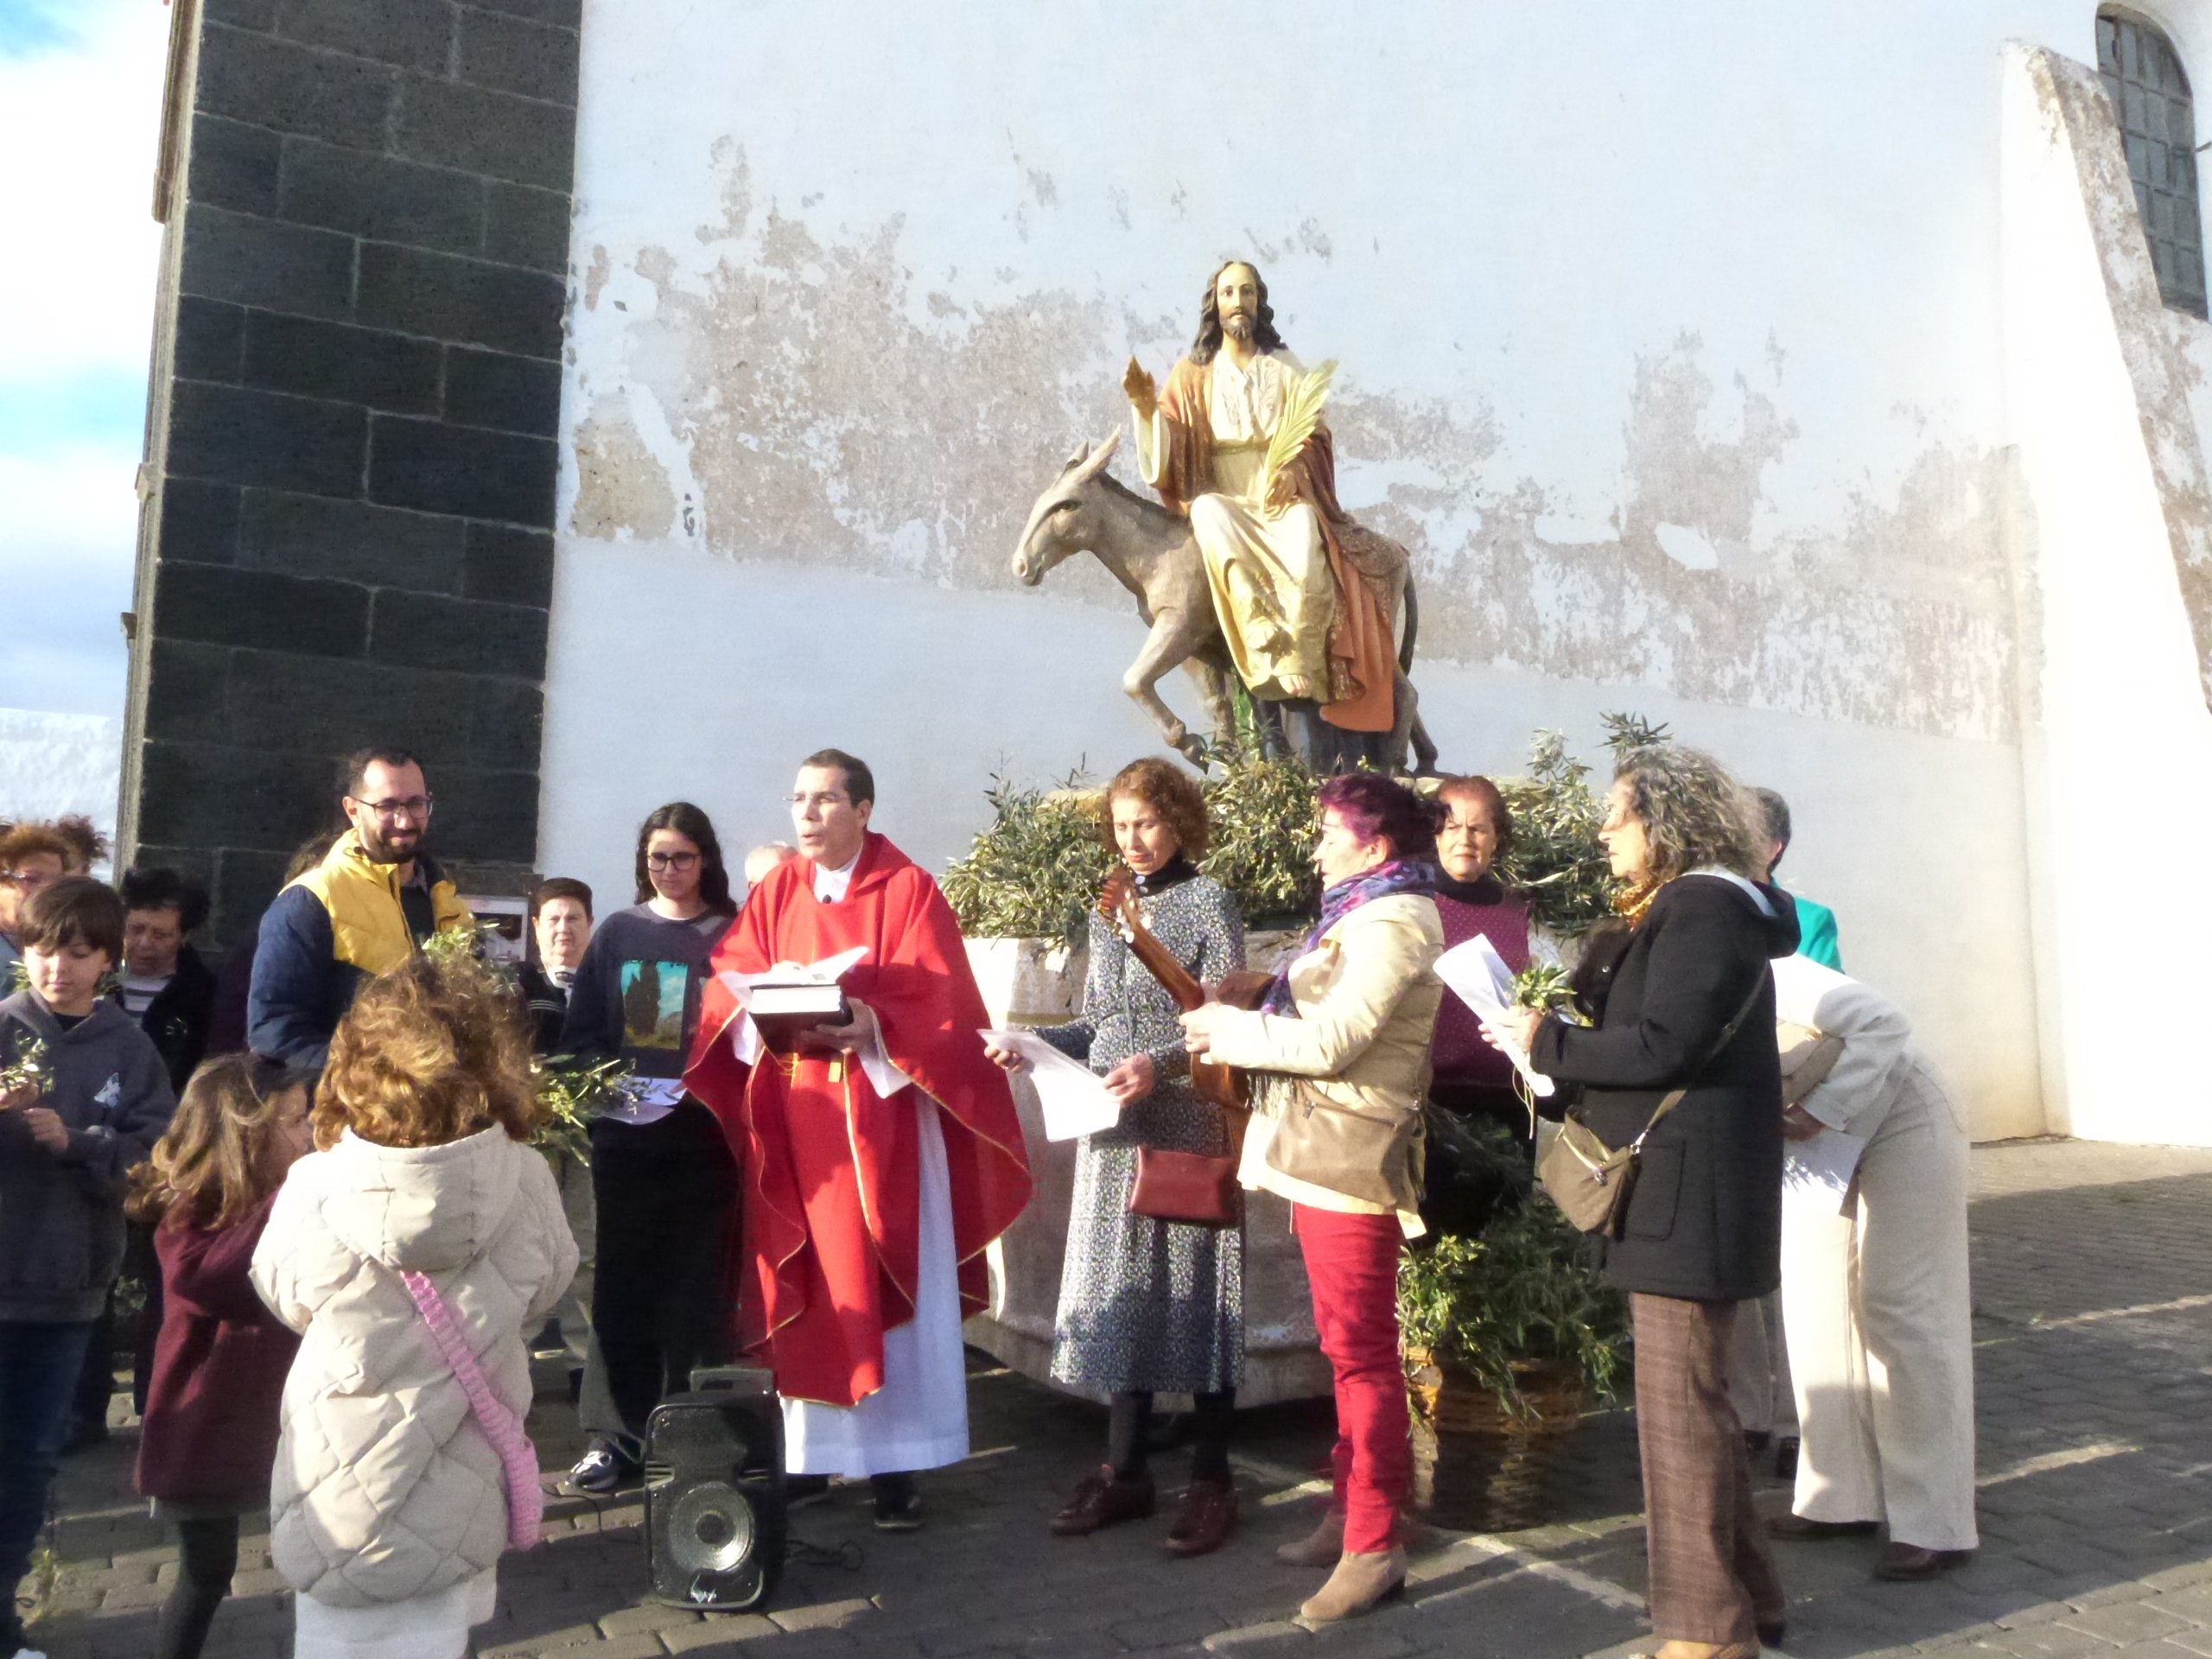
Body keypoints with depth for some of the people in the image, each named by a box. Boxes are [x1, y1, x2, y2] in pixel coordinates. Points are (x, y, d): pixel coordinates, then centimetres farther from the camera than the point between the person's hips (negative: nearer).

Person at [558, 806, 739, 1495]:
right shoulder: (617, 933, 10)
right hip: (624, 1130, 2)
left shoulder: (730, 936, 3)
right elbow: (581, 1031, 9)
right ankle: (614, 1435, 12)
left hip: (703, 1131, -2)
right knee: (622, 1280, 4)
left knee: (693, 1282, 2)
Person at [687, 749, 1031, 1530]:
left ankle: (896, 1463, 9)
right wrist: (760, 1018, -18)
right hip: (791, 1114, 4)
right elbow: (729, 986, 3)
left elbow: (936, 1005, -11)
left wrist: (871, 1027, -27)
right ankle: (810, 1453, 19)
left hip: (882, 1109, -4)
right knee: (804, 1289, 8)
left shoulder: (909, 890, -3)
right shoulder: (773, 893, 10)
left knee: (883, 1287, 1)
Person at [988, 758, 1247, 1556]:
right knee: (1119, 1291, 9)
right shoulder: (1109, 911, 13)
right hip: (1113, 1131, 5)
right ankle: (1124, 1470, 21)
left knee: (1193, 1289, 1)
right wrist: (1031, 1044, 0)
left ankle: (1212, 1481, 13)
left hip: (1187, 1129, -5)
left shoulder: (1209, 902, -4)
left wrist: (1160, 1064, -25)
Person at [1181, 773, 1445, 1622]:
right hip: (1324, 1152, 10)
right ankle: (1351, 1514, 27)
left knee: (1362, 1352, -3)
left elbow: (1328, 1041, -20)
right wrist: (1236, 1024, 3)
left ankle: (1374, 1546, 5)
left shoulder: (1393, 922, -14)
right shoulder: (1360, 915, 18)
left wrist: (1228, 1030, -9)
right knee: (1347, 1346, 16)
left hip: (1351, 1158, -10)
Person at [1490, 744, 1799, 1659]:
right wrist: (1560, 1032, 1)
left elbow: (1662, 1045, -23)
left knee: (1681, 1403, -2)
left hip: (1688, 1194, -11)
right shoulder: (1682, 909, 18)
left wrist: (1546, 1041, -14)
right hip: (1673, 1190, 11)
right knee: (1695, 1394, 18)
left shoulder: (1701, 908, -15)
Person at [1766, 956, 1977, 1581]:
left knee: (1900, 1314, -5)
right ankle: (1843, 1498, 19)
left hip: (1899, 1127, -8)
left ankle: (1935, 1527, 4)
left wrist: (1819, 1113, -34)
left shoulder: (1762, 976, -28)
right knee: (1818, 1309, 8)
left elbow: (1881, 1021, -33)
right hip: (1829, 1150, 8)